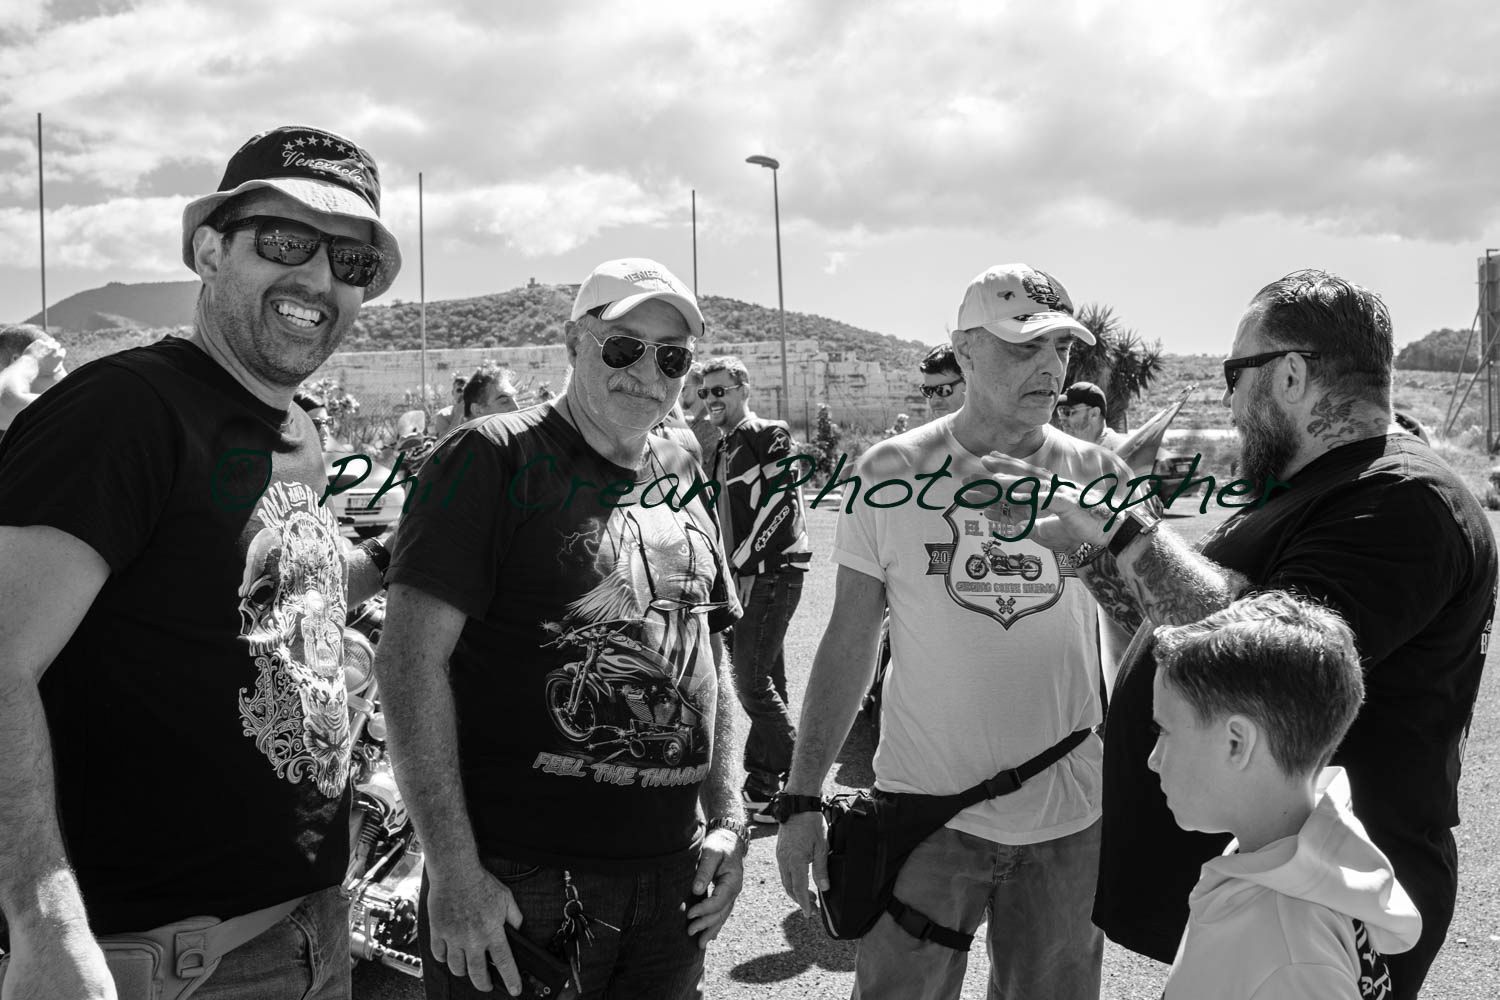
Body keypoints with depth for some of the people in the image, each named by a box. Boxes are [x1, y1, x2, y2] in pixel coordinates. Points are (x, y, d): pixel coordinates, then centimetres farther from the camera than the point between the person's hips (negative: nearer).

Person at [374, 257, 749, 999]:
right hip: (515, 881, -6)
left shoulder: (684, 480, 11)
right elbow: (410, 660, -14)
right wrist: (454, 872, -17)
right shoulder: (495, 458, -8)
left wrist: (728, 819, 8)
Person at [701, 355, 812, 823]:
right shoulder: (723, 449, 18)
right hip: (745, 575, 9)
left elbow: (781, 505, -18)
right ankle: (761, 781, 22)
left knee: (751, 681, -11)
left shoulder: (769, 436, -9)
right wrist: (732, 565, 15)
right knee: (766, 682, 14)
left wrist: (744, 559, -16)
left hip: (772, 573, -9)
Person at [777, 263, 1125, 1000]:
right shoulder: (892, 472, -5)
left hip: (1066, 822, 2)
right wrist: (801, 798, -2)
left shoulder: (1095, 476, -1)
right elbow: (849, 642, -1)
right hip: (924, 809, -2)